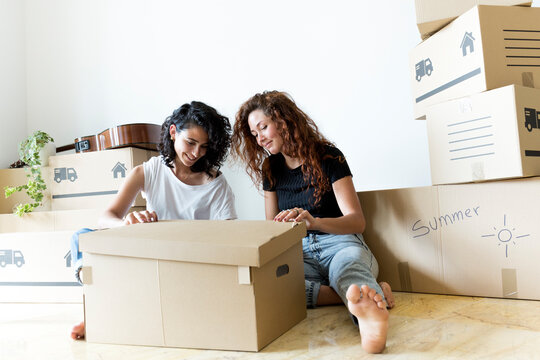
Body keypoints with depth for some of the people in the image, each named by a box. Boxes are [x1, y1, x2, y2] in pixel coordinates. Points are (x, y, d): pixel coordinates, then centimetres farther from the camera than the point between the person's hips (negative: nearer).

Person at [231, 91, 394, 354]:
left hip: (338, 242, -3)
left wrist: (314, 222, -32)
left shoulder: (327, 156, -3)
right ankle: (370, 295, -32)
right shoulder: (270, 169, 12)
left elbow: (357, 220, -11)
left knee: (349, 268, -39)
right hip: (297, 251, 4)